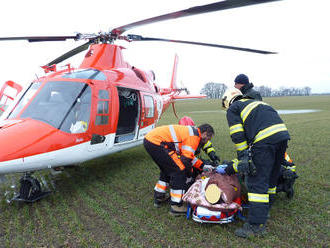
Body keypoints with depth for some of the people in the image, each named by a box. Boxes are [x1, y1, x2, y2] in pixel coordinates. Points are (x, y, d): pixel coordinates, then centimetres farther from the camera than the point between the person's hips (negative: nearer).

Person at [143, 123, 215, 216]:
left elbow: (188, 154, 28)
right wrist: (189, 173, 8)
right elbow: (186, 158, -11)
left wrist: (203, 166, 28)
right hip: (157, 142, -11)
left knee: (167, 169, 26)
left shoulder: (191, 132, 21)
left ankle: (159, 197, 37)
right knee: (179, 171, -3)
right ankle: (176, 206, 4)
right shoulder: (194, 136, -8)